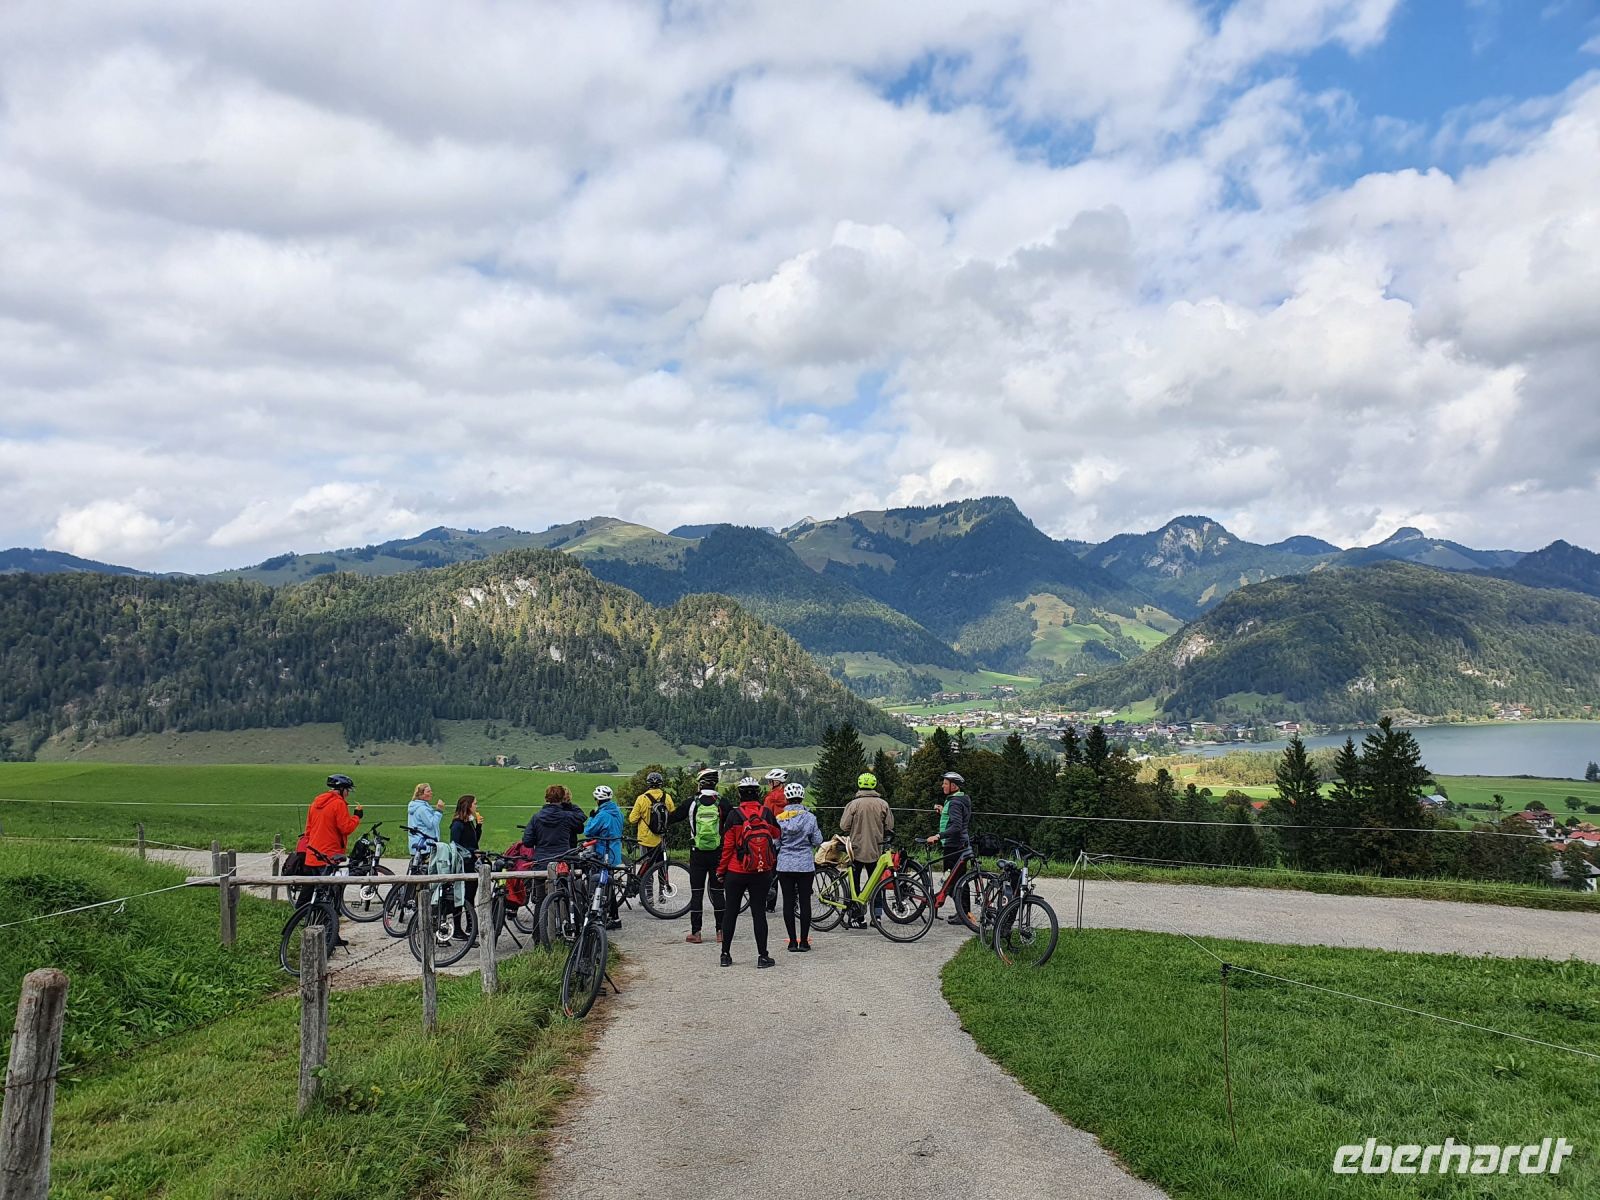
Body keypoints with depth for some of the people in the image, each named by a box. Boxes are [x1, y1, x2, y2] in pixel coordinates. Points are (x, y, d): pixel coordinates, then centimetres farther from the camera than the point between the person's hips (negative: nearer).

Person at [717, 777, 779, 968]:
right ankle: (762, 956, 5)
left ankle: (725, 954, 16)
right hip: (762, 873, 1)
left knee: (730, 912, 11)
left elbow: (728, 845, -6)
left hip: (736, 872, -1)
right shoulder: (767, 813, -3)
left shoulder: (734, 815, -9)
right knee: (758, 912, 6)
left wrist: (721, 870, 3)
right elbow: (777, 837, 9)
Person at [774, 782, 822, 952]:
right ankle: (804, 941, 7)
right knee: (805, 901, 5)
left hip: (785, 865, 1)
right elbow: (817, 841, -2)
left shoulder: (779, 818, -2)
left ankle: (792, 941, 7)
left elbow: (775, 844, 2)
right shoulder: (810, 817, -5)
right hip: (806, 865, -1)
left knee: (788, 902, 5)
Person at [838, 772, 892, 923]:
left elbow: (844, 827, -9)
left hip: (856, 850, -3)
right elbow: (889, 827, 3)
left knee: (854, 883, 8)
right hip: (876, 851, 3)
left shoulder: (853, 804, -11)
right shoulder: (883, 804, -2)